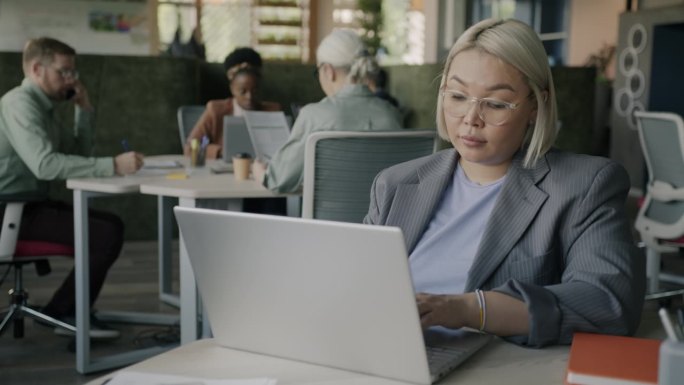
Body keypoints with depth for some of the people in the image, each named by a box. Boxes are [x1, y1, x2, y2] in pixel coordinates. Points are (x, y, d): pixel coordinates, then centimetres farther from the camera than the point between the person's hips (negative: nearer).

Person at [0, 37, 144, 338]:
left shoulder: (43, 105, 14)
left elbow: (81, 154, 15)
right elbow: (45, 164, -31)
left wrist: (84, 110, 3)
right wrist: (113, 166, -34)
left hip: (30, 204, 10)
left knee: (112, 225, 9)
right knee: (107, 235, -19)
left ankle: (73, 312, 11)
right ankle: (60, 312, -2)